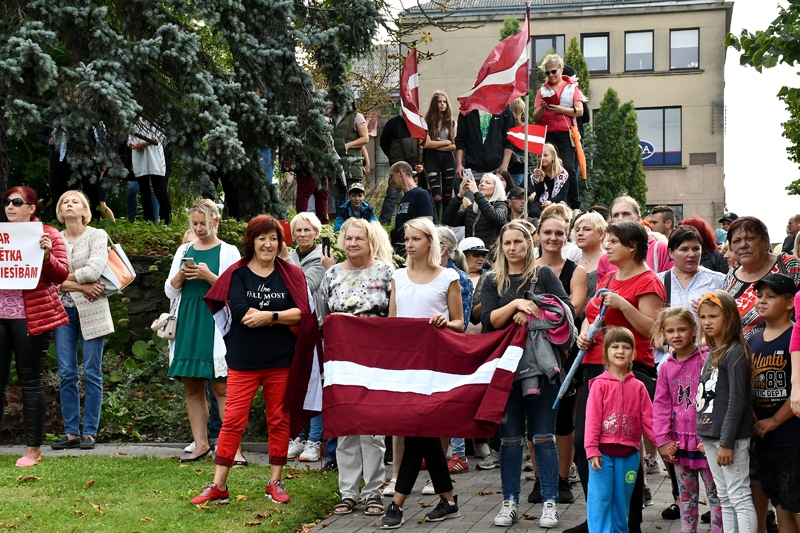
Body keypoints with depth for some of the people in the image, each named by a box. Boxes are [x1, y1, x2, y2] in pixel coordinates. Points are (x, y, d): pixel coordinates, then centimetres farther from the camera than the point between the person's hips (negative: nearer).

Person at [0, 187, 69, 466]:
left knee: (30, 381, 0)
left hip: (31, 317, -4)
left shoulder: (48, 234, 1)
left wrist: (46, 254, -20)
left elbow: (61, 275, -4)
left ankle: (33, 449, 7)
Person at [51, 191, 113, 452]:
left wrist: (64, 278, -7)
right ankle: (71, 432, 8)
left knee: (91, 374, 0)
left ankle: (89, 432, 4)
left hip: (91, 311, -3)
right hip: (63, 311, 3)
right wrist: (81, 286, -12)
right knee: (67, 374, 3)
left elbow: (95, 270, -15)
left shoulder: (97, 235, 0)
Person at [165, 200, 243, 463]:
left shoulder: (228, 252, 3)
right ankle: (200, 444, 12)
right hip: (187, 324, 5)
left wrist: (209, 276, -14)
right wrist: (180, 276, -4)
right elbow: (170, 291, 15)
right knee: (192, 387, 5)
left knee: (221, 388, -9)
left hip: (215, 323, -5)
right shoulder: (184, 250, 15)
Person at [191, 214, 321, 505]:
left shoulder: (291, 274, 4)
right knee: (233, 420, -2)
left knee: (279, 421, 8)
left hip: (281, 361, 1)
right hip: (243, 361, -1)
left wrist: (267, 316, -17)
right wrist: (283, 319, -11)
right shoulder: (236, 274, 0)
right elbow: (241, 313, -11)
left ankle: (275, 482, 20)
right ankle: (218, 486, 5)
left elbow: (302, 313, -7)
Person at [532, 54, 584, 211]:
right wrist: (542, 108, -11)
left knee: (568, 167, -10)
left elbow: (579, 111, -2)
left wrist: (560, 109, -14)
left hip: (565, 133, -2)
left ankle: (575, 205, -6)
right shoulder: (542, 90, 14)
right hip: (547, 134, 2)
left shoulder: (572, 87, 10)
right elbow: (535, 118, 9)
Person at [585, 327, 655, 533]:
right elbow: (592, 419, -6)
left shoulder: (638, 387, 6)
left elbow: (648, 419, 6)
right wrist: (592, 450, -12)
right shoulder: (600, 384, -3)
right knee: (601, 499, -4)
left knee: (622, 501, 12)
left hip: (629, 454, 3)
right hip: (603, 452, -3)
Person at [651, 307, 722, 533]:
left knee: (716, 495, 2)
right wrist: (662, 440, -2)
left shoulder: (707, 359, -9)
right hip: (679, 443, 5)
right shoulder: (666, 367, 6)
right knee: (686, 497, 15)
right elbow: (661, 405, 5)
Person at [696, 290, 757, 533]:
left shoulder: (735, 353, -11)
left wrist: (727, 442, -19)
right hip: (710, 435, 9)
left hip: (730, 436, -9)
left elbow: (738, 400, -16)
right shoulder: (712, 354, 14)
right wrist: (704, 437, 16)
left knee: (739, 496, -7)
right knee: (725, 499, 12)